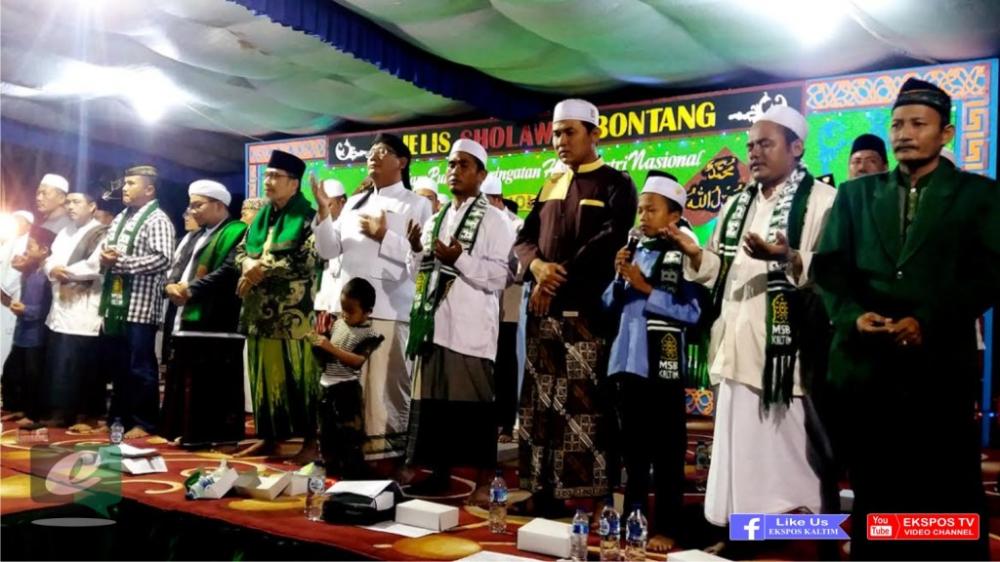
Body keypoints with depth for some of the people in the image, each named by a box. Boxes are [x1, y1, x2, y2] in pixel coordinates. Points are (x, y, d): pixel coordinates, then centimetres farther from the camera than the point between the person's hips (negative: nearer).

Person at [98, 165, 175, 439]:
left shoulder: (158, 220, -8)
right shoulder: (120, 218, 17)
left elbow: (161, 260, -19)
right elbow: (104, 249, 21)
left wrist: (119, 261, -17)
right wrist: (104, 258, -3)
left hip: (141, 306, -8)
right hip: (115, 304, 8)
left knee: (141, 367, 0)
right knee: (117, 366, 14)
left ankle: (144, 423, 9)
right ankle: (119, 417, 26)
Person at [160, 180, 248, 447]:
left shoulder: (236, 232, -6)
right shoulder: (196, 236, 24)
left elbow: (228, 271, -18)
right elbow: (178, 266, 20)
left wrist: (190, 289, -15)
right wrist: (171, 285, -3)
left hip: (214, 324, -9)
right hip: (185, 321, 9)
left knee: (212, 384, -7)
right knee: (184, 382, 12)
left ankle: (214, 435, -1)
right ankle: (187, 431, 20)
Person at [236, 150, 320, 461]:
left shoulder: (307, 217, -6)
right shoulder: (262, 217, 16)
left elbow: (306, 260, -17)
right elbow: (241, 250, 16)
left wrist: (263, 269, -15)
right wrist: (248, 265, -8)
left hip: (292, 313, -7)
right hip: (261, 310, 7)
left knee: (297, 374, -3)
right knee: (265, 373, 10)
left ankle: (310, 440, 4)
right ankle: (268, 436, 20)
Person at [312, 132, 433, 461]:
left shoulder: (416, 204, 5)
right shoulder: (354, 203, 20)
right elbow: (329, 250, 14)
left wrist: (384, 236, -11)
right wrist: (324, 211, 3)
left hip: (390, 307, -5)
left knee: (387, 380, -4)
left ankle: (391, 446, 5)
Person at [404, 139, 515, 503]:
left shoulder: (493, 220, -1)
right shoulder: (435, 220, 18)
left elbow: (503, 275, -12)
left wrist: (459, 259, -18)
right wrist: (419, 252, 4)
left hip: (471, 327, -6)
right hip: (435, 324, 7)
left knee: (474, 406, -3)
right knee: (433, 401, 9)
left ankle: (484, 483, 4)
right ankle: (439, 474, 21)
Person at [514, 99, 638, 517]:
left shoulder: (616, 184, 2)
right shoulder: (550, 186, 20)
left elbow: (609, 241, -12)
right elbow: (523, 239, 15)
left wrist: (559, 279, -13)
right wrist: (537, 266, -8)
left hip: (587, 311, -6)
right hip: (544, 311, 6)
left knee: (586, 407, -9)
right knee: (541, 404, 6)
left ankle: (600, 499, -3)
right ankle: (544, 493, 13)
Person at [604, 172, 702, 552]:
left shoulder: (683, 255, -6)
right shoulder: (635, 251, 11)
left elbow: (691, 311, -16)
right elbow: (610, 304, 11)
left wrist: (646, 288, -14)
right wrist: (621, 278, -6)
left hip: (663, 363, -6)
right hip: (628, 360, 6)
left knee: (667, 450, 1)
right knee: (632, 445, 15)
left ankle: (666, 528, 10)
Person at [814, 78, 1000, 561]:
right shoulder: (855, 194, 15)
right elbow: (829, 267, 8)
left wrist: (928, 323, -15)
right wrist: (853, 315, -11)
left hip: (940, 366, -2)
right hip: (864, 365, 3)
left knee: (952, 502, 4)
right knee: (874, 498, 11)